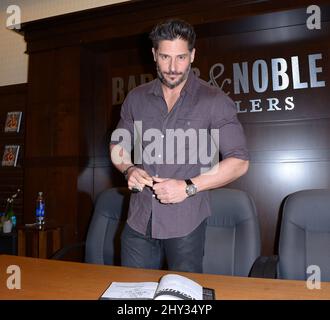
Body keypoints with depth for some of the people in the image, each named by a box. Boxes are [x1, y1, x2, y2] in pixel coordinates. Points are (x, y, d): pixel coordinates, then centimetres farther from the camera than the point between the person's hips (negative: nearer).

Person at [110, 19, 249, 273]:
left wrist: (189, 187, -17)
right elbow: (118, 145, 17)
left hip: (186, 223, -3)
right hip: (139, 221, 4)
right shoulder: (136, 98, 6)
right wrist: (129, 169, -5)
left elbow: (239, 161, -7)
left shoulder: (214, 101, -6)